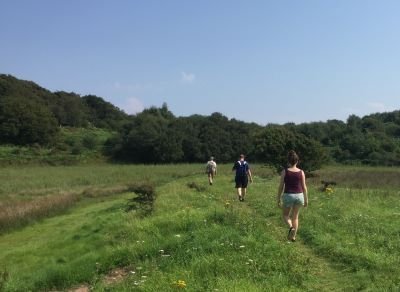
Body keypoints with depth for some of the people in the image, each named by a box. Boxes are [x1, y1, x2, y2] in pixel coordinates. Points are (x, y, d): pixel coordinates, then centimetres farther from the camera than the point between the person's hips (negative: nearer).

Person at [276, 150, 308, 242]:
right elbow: (304, 187, 0)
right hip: (299, 196, 2)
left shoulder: (284, 171, -8)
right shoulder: (301, 172, -3)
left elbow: (281, 186, -6)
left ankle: (291, 227, -12)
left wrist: (278, 199, 3)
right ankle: (293, 236, 19)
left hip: (288, 196, -2)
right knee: (295, 216, 19)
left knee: (285, 215, 17)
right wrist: (306, 199, 11)